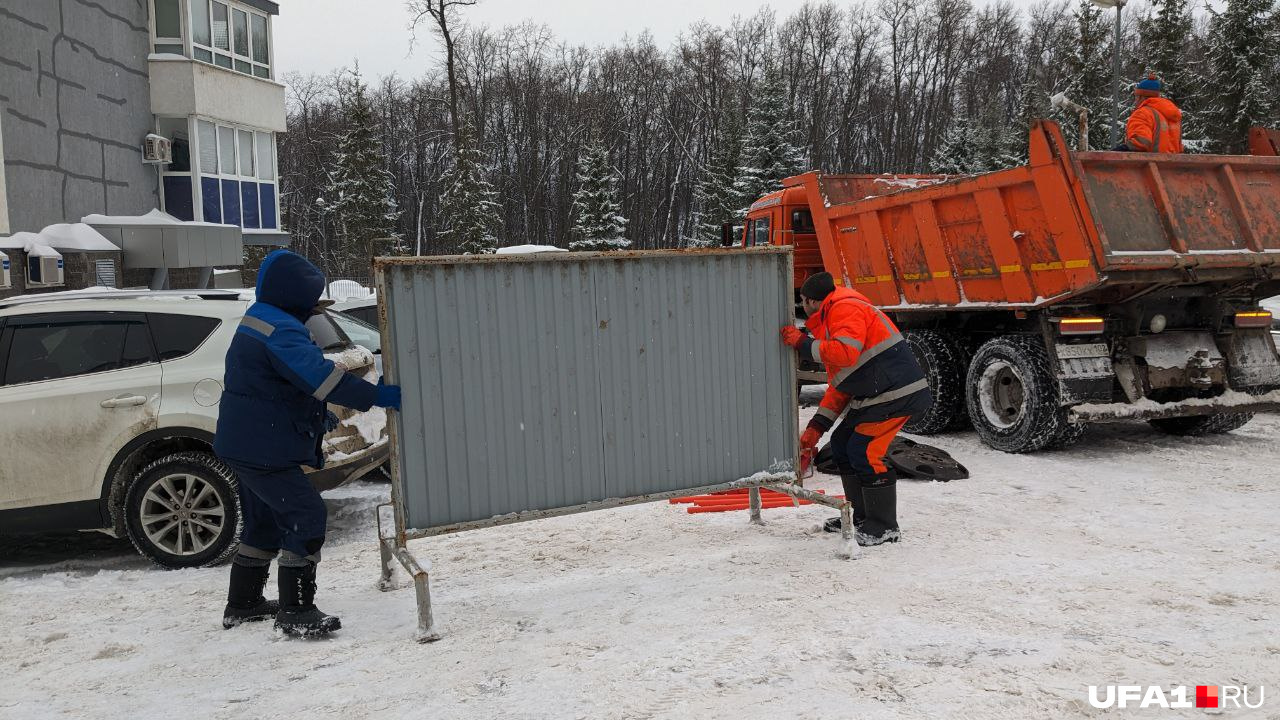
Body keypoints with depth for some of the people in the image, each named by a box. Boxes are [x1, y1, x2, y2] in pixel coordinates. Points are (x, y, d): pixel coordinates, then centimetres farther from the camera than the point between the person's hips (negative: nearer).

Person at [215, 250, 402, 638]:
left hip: (247, 443, 11)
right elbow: (320, 375, -31)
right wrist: (377, 395, -29)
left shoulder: (259, 320, 14)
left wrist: (317, 416, 20)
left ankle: (242, 604, 34)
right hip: (262, 447, -11)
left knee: (264, 521, 22)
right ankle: (296, 613, -7)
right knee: (306, 517, -11)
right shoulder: (281, 330, -21)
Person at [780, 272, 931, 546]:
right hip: (873, 395, 11)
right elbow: (838, 385, 22)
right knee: (842, 444, 13)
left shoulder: (846, 308, -11)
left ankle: (885, 528, -1)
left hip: (897, 391, -11)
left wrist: (803, 344, -16)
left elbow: (846, 353, -29)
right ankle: (861, 516, 23)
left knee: (865, 451, -13)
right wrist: (816, 427, 15)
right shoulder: (827, 323, 22)